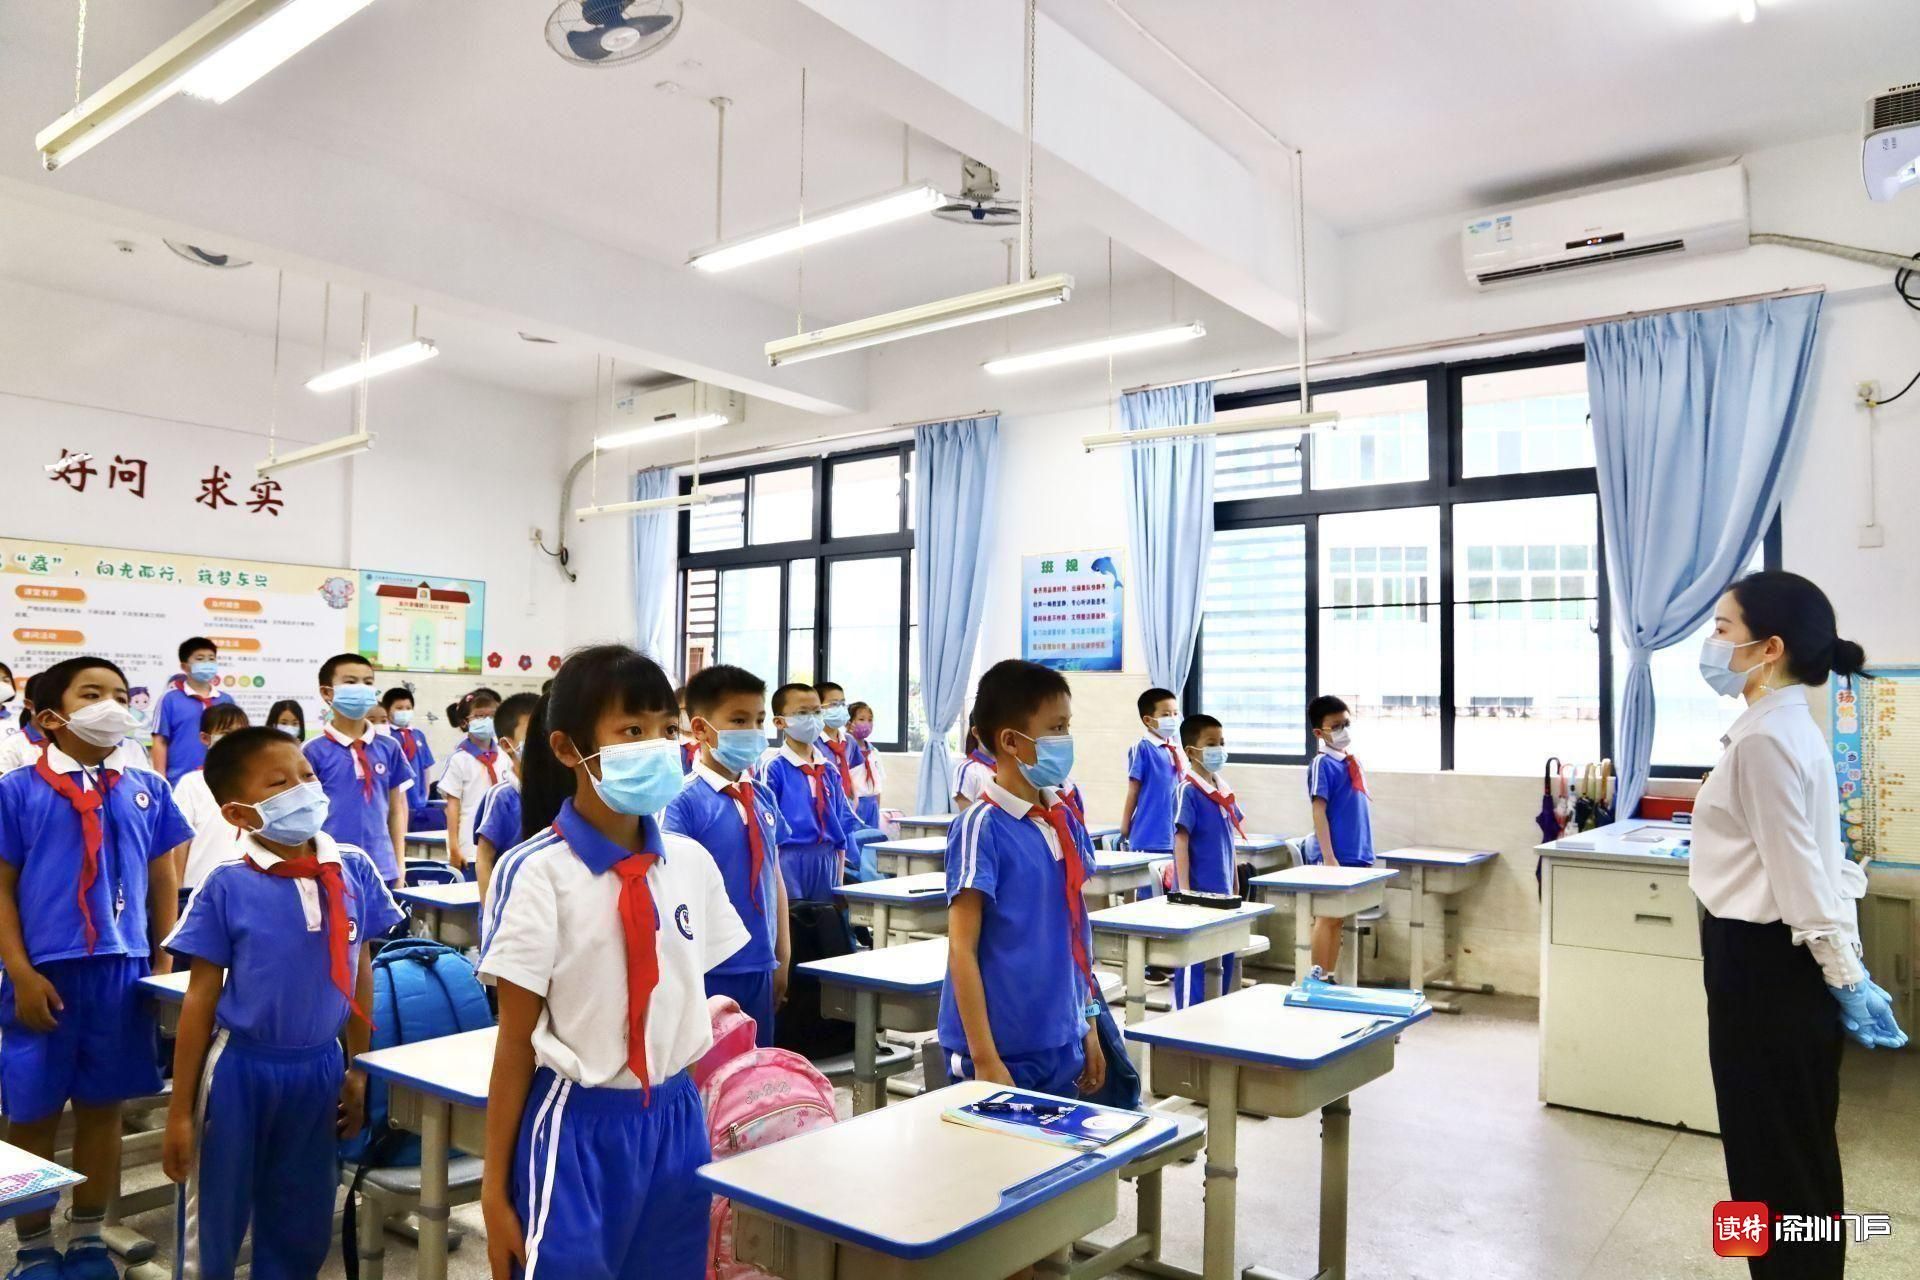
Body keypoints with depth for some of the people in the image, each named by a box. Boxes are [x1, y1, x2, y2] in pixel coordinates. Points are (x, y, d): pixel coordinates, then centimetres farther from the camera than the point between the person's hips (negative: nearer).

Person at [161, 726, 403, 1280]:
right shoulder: (227, 886, -14)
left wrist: (358, 1069, 7)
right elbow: (201, 996, -8)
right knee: (214, 1229, 14)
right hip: (241, 1068, -3)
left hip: (319, 1067, 3)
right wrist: (180, 1111, -5)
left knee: (303, 1231, 18)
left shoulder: (353, 869, -6)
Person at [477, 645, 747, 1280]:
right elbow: (516, 1039, -9)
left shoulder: (692, 864, 0)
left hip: (676, 1121, 5)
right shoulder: (536, 872, -14)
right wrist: (495, 1186, -4)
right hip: (579, 1126, -5)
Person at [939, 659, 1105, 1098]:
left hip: (1063, 1045, 6)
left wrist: (1089, 1026, 15)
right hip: (1004, 1051, -6)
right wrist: (984, 1059, -15)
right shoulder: (981, 828, -14)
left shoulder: (1068, 823, 6)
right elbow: (962, 950, -14)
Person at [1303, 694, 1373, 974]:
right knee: (1328, 918, -2)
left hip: (1355, 856, 7)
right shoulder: (1322, 765, -11)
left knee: (1338, 919, 11)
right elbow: (1319, 812, -16)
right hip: (1333, 855, -7)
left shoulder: (1353, 762, 12)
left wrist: (1365, 855, 17)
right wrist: (1329, 857, -21)